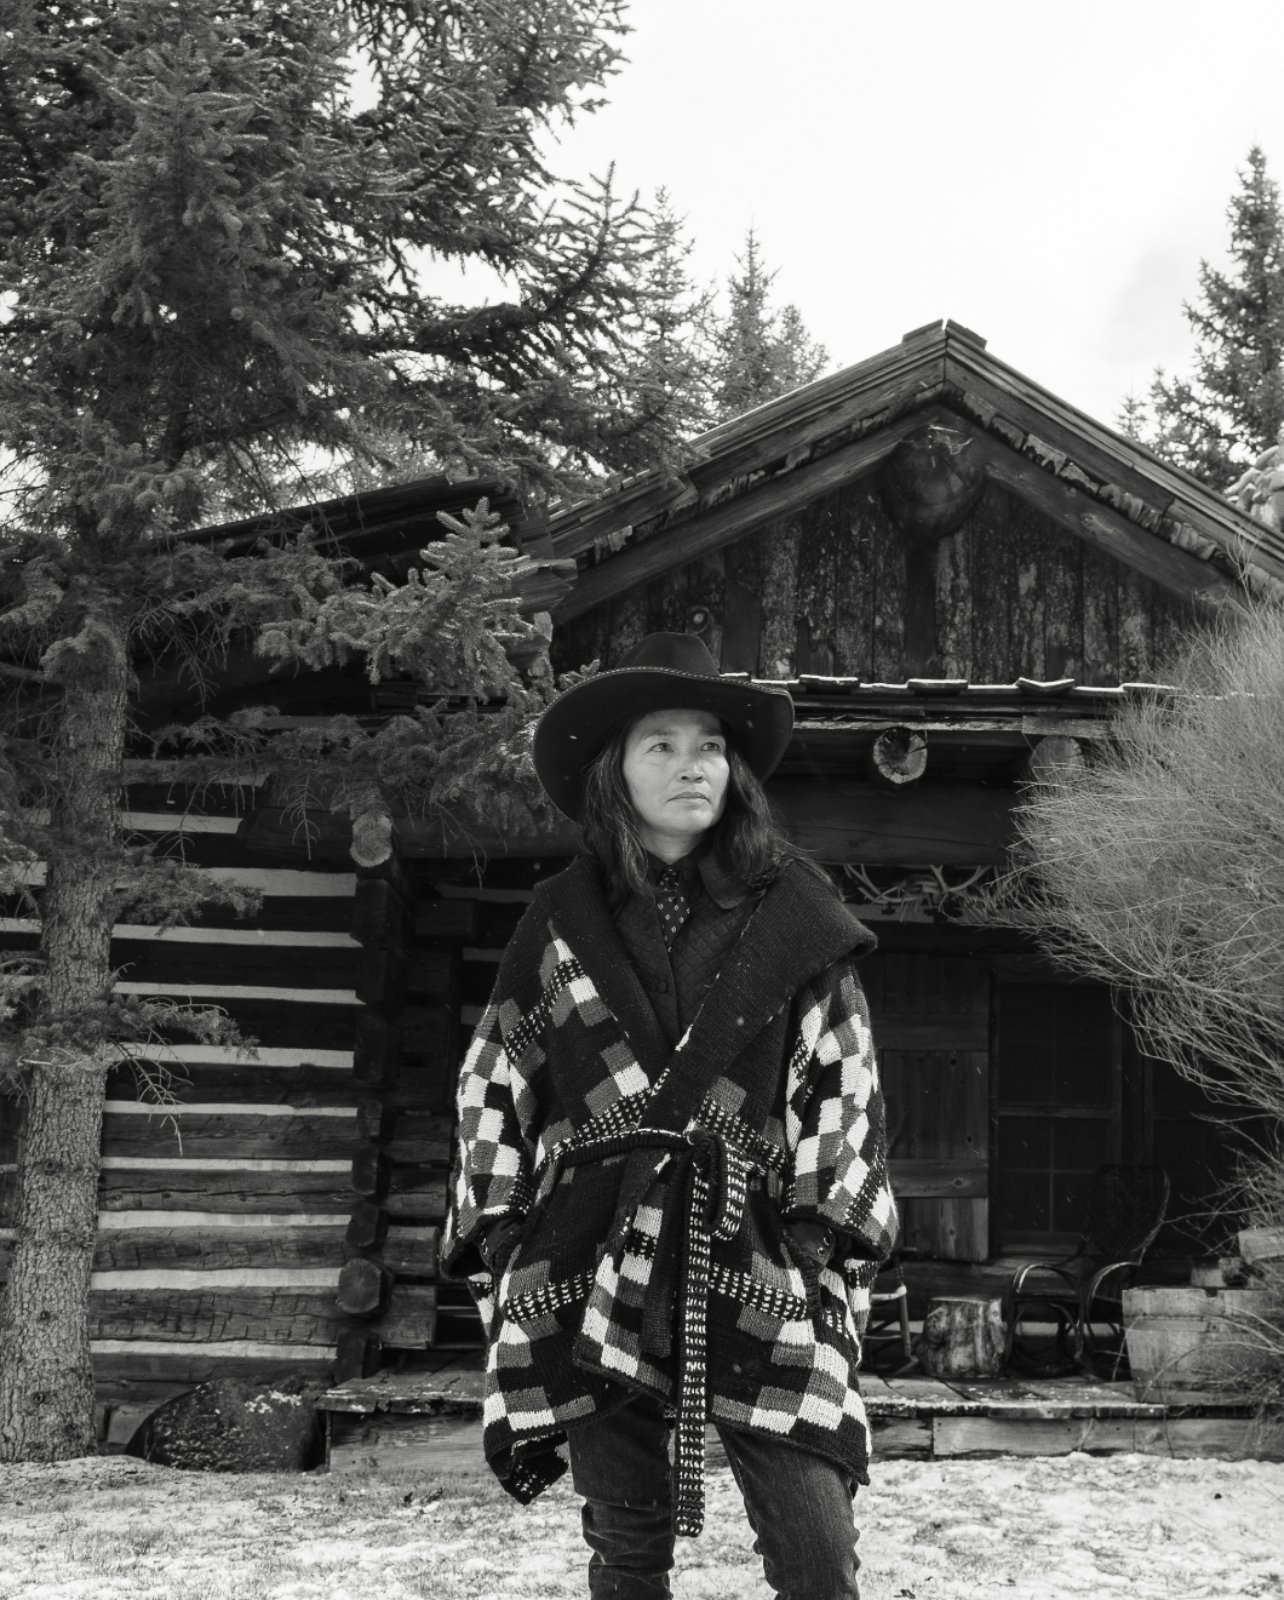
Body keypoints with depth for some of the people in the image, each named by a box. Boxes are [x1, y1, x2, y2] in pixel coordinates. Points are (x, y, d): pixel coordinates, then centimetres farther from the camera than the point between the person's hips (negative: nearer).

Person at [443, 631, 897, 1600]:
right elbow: (494, 1093, 11)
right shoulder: (561, 921, 8)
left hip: (756, 1264, -1)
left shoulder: (793, 913, 3)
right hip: (594, 1263, 2)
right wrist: (500, 1244, 5)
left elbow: (844, 1086, 4)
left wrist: (829, 1232, -5)